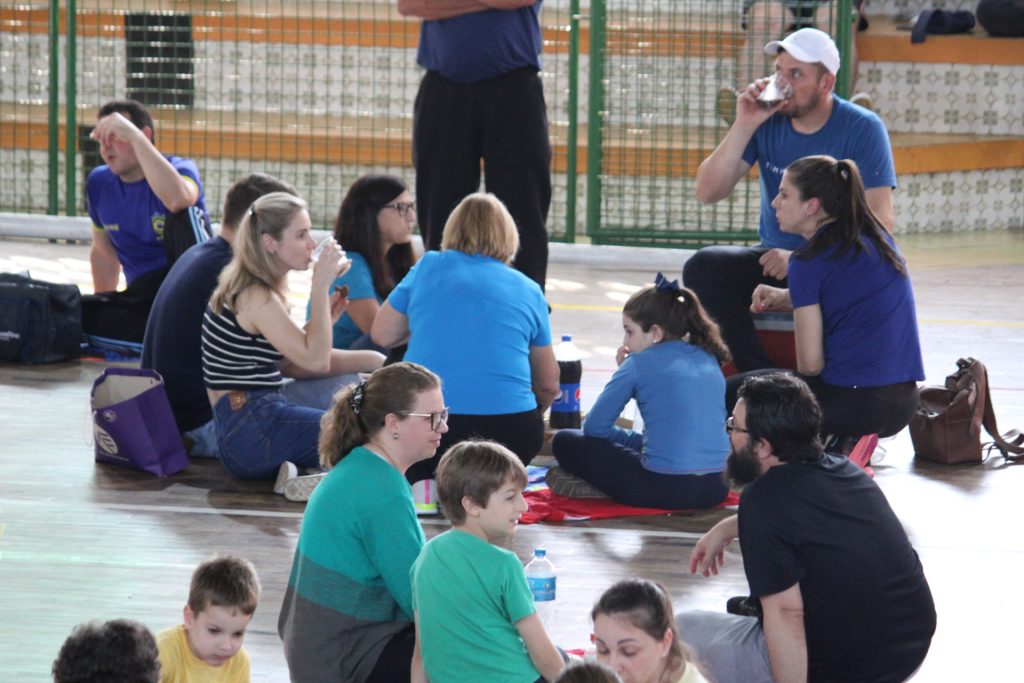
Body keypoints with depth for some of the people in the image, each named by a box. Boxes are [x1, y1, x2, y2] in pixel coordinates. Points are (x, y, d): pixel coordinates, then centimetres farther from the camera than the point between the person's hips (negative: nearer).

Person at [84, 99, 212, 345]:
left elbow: (178, 199, -37)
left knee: (184, 214, -30)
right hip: (143, 295, 4)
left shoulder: (180, 169, -10)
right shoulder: (99, 183, 8)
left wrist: (134, 136, -35)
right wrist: (103, 312, 15)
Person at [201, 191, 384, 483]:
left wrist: (324, 316, 9)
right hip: (253, 433, -10)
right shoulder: (256, 297, -15)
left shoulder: (241, 289, 16)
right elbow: (316, 360, -16)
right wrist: (321, 286, -15)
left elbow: (285, 363, 18)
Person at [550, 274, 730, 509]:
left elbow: (594, 427, 4)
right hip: (716, 488, 6)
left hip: (666, 489, -6)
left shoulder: (640, 363, -2)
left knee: (565, 442, 8)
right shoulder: (709, 359, 14)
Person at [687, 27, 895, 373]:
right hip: (775, 259, 4)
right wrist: (744, 126, -15)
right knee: (702, 267, -23)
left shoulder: (862, 129, -8)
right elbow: (707, 193, -3)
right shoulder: (767, 120, 2)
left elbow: (880, 221, -15)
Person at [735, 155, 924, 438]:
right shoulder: (878, 239, 10)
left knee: (732, 393, 11)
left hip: (854, 401, -8)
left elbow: (810, 363, -10)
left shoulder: (809, 261, -11)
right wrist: (784, 298, 13)